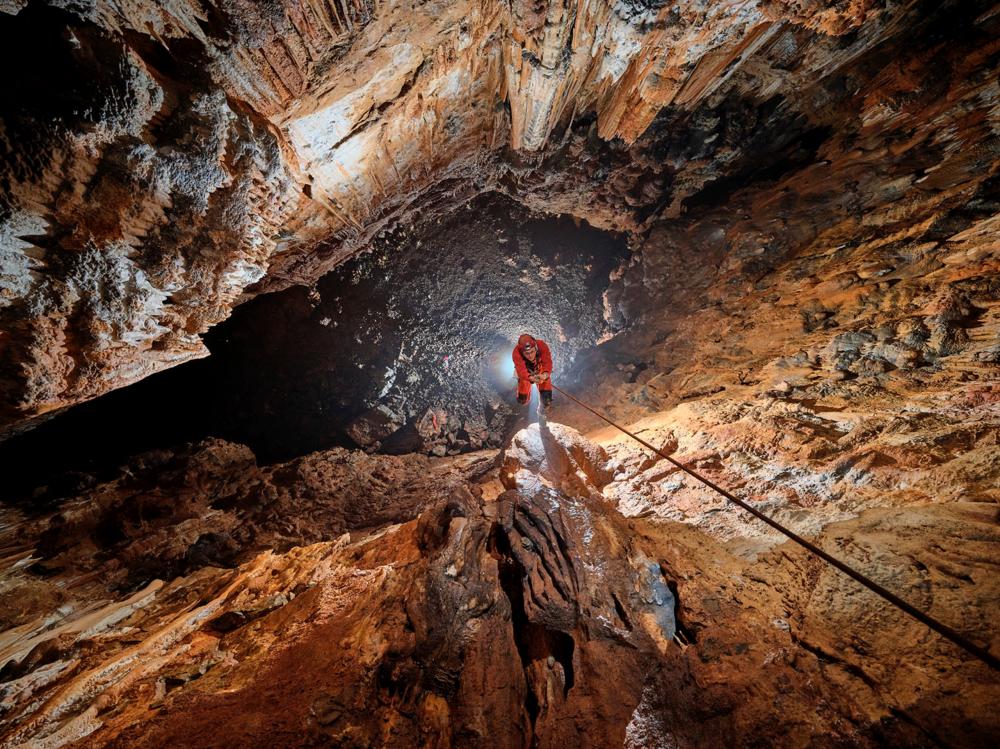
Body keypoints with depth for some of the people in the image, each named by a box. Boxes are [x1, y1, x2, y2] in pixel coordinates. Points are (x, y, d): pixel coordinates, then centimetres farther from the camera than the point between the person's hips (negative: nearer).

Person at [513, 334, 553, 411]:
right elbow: (521, 370, -47)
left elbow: (547, 363, -42)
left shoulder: (542, 346, -39)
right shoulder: (516, 353, -41)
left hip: (540, 368, 0)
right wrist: (531, 378, -68)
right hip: (526, 371, 0)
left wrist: (545, 374, -64)